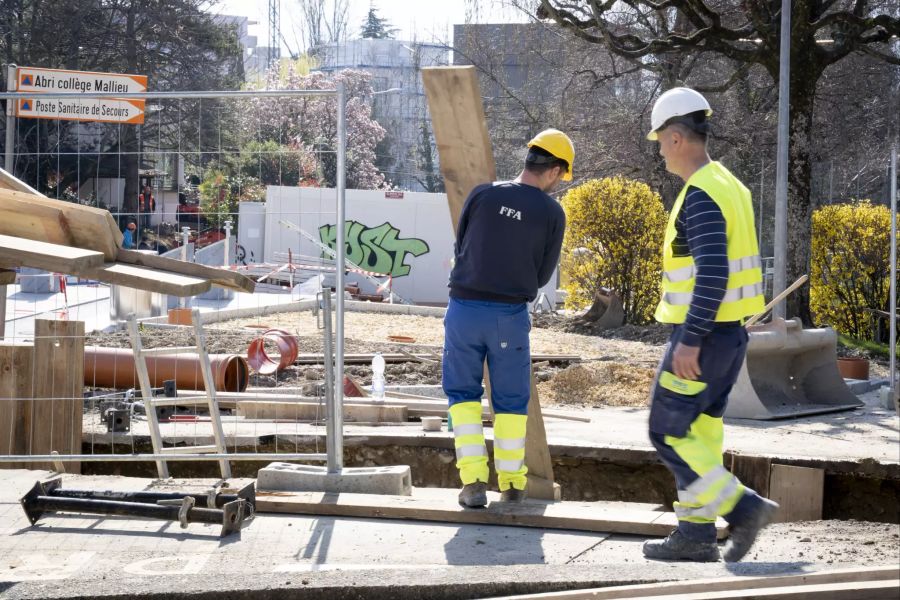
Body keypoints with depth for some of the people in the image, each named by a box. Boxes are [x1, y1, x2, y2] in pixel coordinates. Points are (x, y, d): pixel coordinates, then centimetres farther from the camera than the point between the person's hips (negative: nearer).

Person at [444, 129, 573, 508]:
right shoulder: (552, 213, -4)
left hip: (464, 307, 1)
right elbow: (542, 275, 4)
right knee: (511, 400, 15)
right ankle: (511, 483, 21)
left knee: (463, 392, 14)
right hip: (510, 316, -1)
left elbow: (460, 248, 8)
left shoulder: (482, 194, -3)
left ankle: (474, 481, 4)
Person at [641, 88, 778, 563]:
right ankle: (696, 533, 15)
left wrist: (689, 341, -26)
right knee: (700, 433, 13)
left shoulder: (702, 195, -18)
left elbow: (712, 273, -26)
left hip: (703, 335, -10)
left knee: (668, 433, -2)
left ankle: (743, 507, -6)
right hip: (730, 332, 10)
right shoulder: (727, 185, 13)